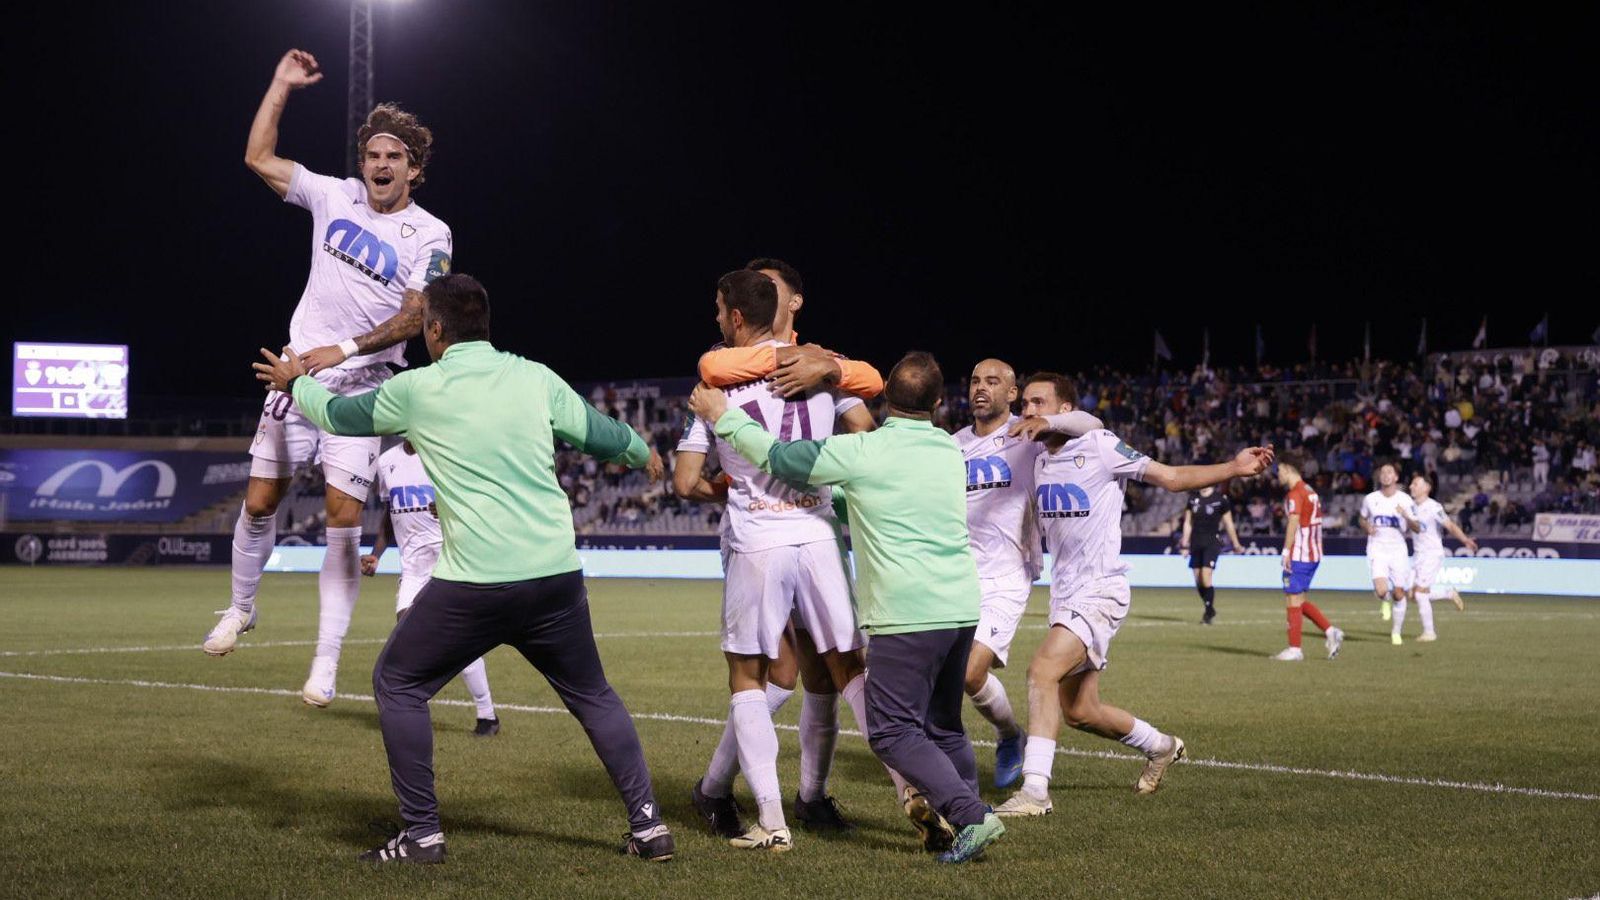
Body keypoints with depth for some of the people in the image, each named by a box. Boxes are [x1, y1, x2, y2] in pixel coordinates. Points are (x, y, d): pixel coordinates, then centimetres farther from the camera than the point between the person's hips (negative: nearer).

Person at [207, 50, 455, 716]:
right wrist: (282, 86, 6)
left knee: (344, 517, -9)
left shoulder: (429, 235, -5)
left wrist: (346, 350, -20)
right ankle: (241, 608, 29)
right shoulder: (334, 197, 5)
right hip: (300, 371, 3)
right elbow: (258, 159, 10)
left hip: (363, 385, -3)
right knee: (259, 500, 3)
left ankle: (326, 663, -7)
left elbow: (414, 317, -11)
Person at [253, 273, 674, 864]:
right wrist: (644, 455, 43)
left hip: (473, 584, -4)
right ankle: (647, 826, 14)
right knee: (592, 694, 19)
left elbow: (339, 415, 18)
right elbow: (598, 432, 20)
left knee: (396, 684, 14)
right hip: (557, 575, 4)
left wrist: (295, 383, 40)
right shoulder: (534, 377, 7)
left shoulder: (417, 389, 1)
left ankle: (422, 834, 10)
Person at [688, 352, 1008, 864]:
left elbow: (777, 457, -1)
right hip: (961, 608, 7)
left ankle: (970, 816, -14)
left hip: (908, 615, -7)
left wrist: (722, 416, 13)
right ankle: (966, 820, 16)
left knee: (891, 730, -4)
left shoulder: (862, 452, -8)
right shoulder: (951, 451, 13)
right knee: (944, 727, 18)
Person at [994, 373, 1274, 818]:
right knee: (1079, 712, 13)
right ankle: (1160, 746, 39)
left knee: (1043, 671, -26)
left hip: (1100, 589, -8)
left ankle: (1034, 790, -25)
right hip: (1064, 593, 8)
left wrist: (1234, 468, -14)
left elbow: (1170, 476, -4)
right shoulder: (1038, 462, 12)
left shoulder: (1100, 446, -7)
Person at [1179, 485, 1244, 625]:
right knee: (1198, 581, 4)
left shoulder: (1220, 499, -2)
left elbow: (1228, 524, 5)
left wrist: (1236, 545, 9)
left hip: (1212, 542, -4)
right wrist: (1184, 544, 9)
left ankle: (1208, 613, -3)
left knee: (1206, 577, -16)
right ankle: (1210, 609, 23)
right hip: (1196, 542, 4)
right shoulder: (1193, 498, 9)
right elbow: (1187, 523, 14)